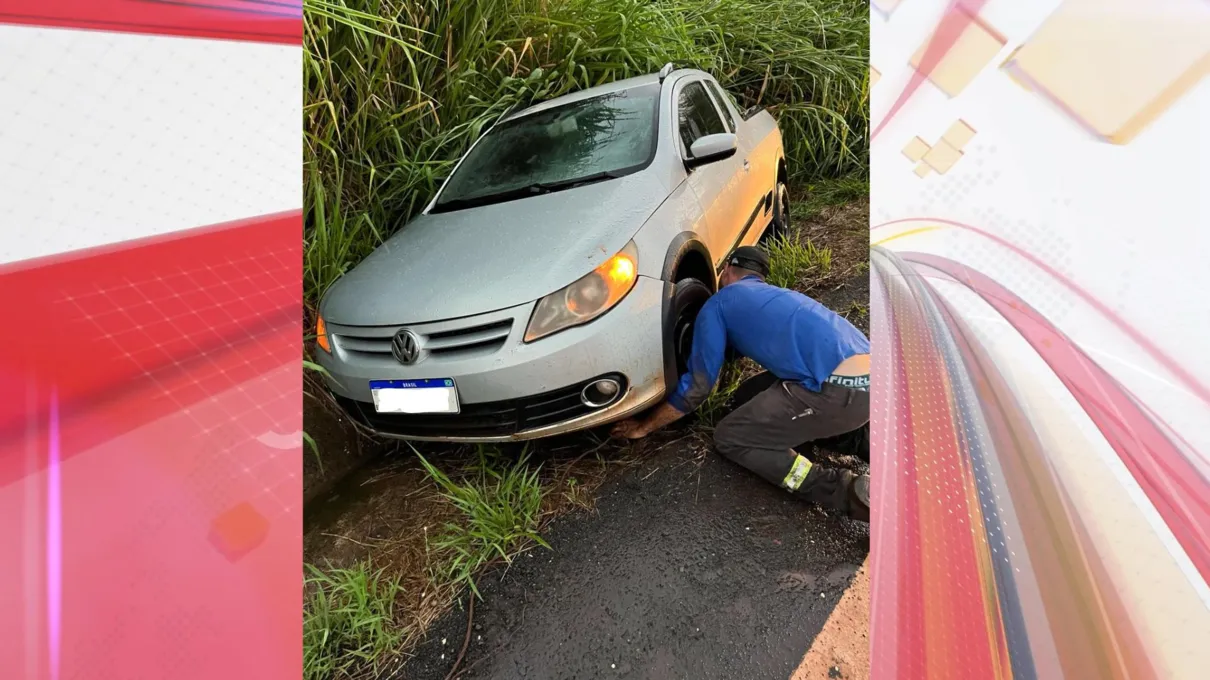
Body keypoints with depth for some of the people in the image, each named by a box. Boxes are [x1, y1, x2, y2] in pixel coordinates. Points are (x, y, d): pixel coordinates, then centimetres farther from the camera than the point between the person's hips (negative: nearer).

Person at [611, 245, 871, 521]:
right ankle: (859, 436, 14)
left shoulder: (719, 304, 7)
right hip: (869, 376, 8)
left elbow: (696, 387, 5)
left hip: (840, 389, -8)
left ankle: (850, 492, -5)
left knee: (730, 439, 5)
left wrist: (644, 426, 19)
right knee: (748, 398, 22)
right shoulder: (776, 295, 30)